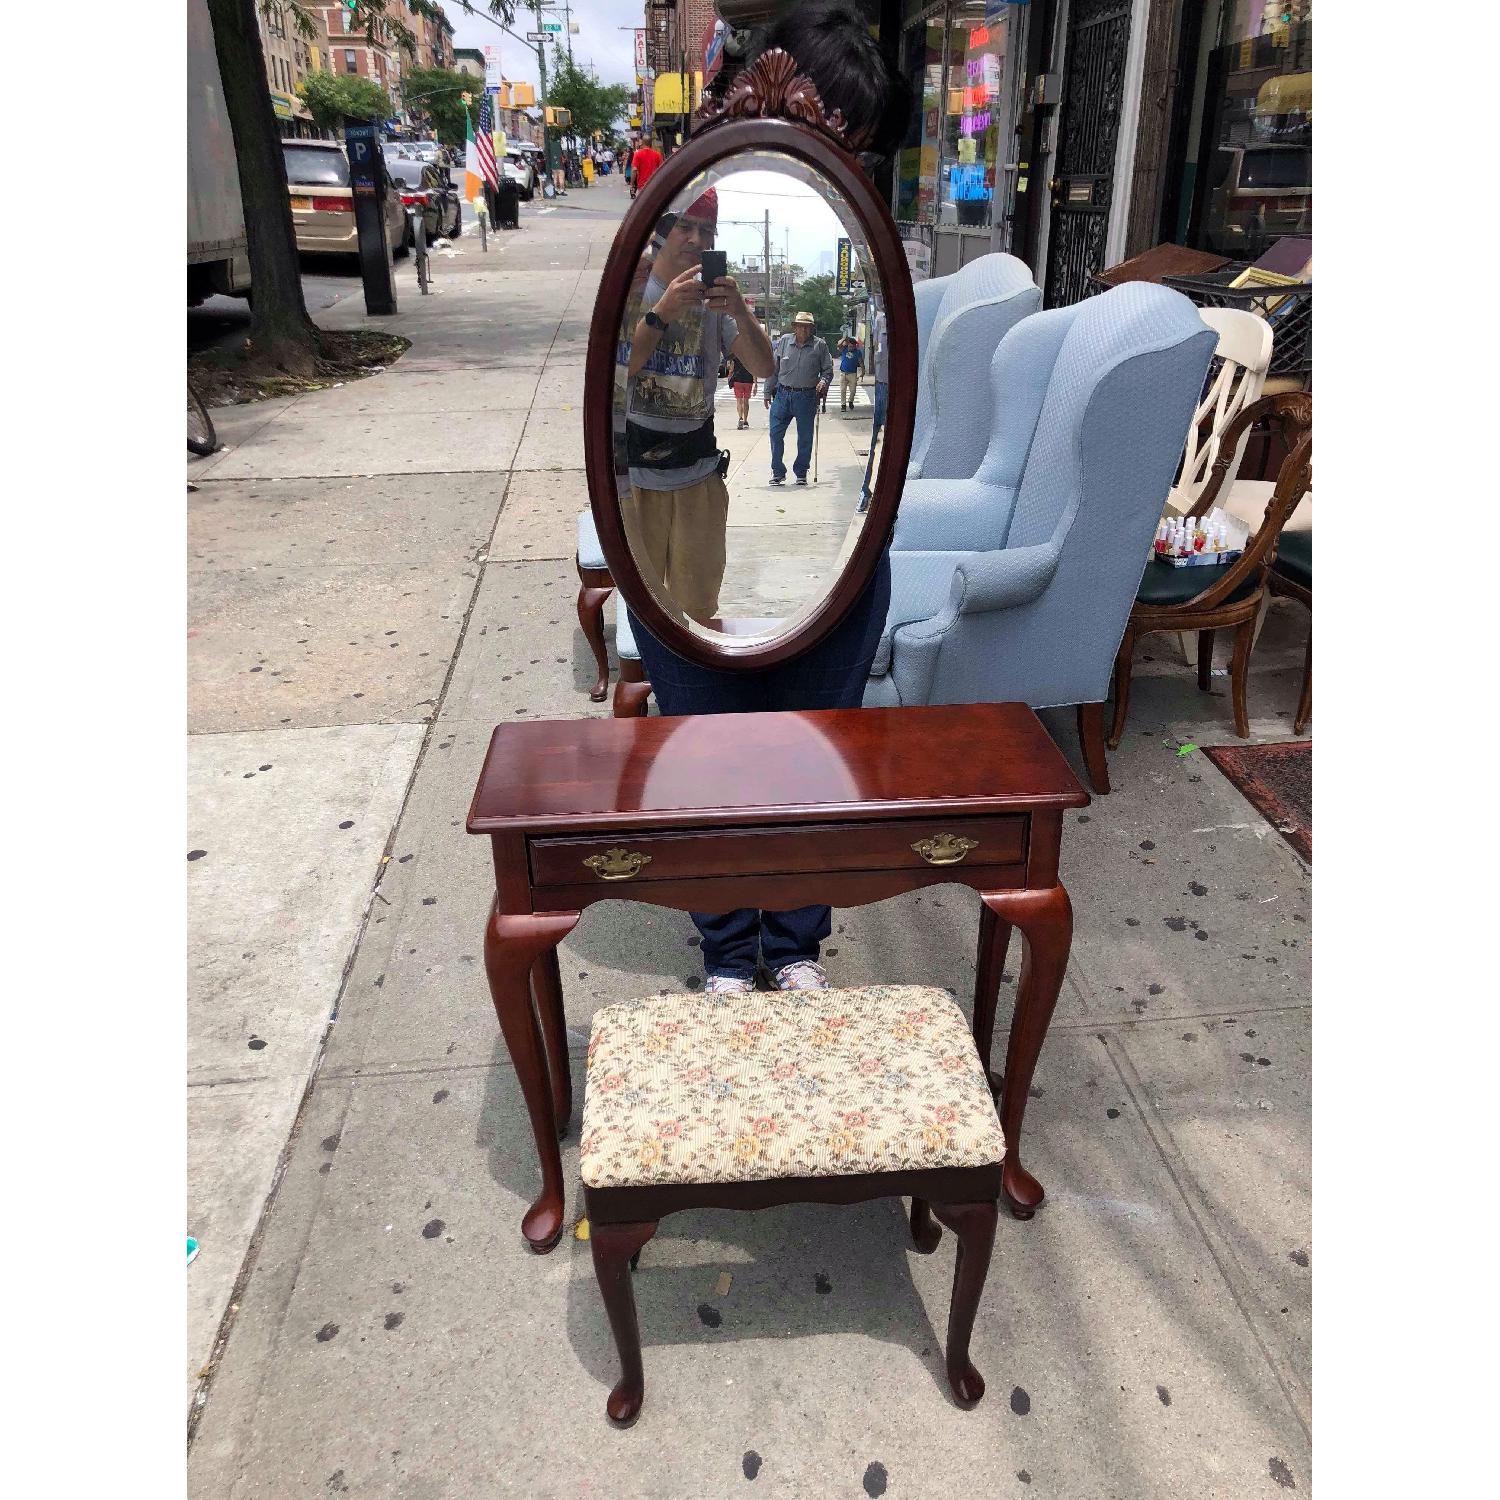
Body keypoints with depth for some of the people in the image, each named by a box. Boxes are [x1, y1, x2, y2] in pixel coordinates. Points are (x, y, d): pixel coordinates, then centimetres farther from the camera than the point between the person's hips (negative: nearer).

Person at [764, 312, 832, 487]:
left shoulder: (820, 345, 2)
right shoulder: (783, 342, 5)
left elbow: (828, 369, 8)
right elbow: (773, 369, 10)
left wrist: (823, 381, -13)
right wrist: (768, 392, 10)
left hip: (807, 397, -1)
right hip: (782, 395, 1)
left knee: (805, 437, 5)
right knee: (775, 434, -1)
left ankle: (801, 472, 20)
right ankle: (778, 472, 11)